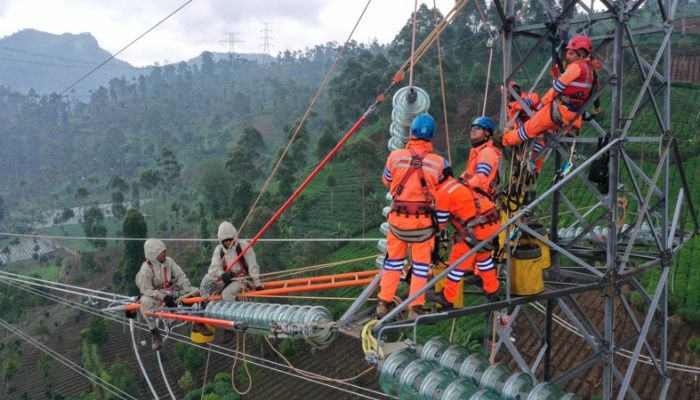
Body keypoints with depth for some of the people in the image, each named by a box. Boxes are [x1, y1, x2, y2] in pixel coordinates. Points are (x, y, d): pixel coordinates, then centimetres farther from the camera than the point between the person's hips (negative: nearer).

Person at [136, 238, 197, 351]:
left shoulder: (169, 261, -9)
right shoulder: (146, 268, -20)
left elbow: (180, 276, -8)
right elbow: (146, 289, -20)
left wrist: (188, 290, -22)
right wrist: (163, 297, -30)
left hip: (170, 292, 5)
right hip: (154, 295, -4)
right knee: (145, 301, -38)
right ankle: (155, 334, -24)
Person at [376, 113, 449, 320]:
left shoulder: (395, 156, -10)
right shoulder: (439, 162, -11)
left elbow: (386, 181, 6)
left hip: (397, 218, 1)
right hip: (424, 221, -1)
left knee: (393, 260, 18)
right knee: (421, 264, 13)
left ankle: (383, 303, 22)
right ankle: (415, 308, 16)